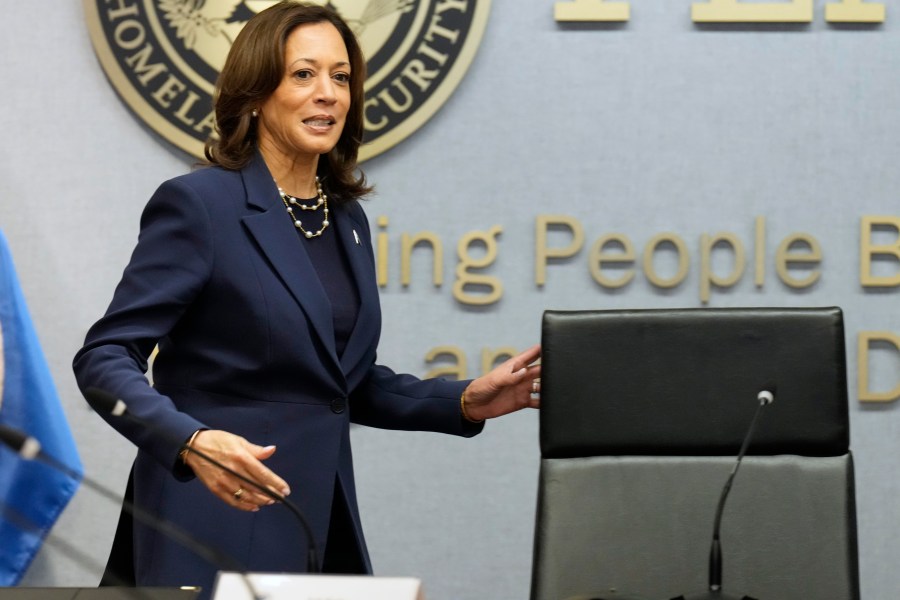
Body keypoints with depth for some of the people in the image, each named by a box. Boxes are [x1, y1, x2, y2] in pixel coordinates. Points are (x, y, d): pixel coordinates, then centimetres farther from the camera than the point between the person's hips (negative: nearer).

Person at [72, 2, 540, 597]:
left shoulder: (347, 219, 11)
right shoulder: (198, 203, -10)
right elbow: (105, 357, -14)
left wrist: (464, 402, 6)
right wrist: (192, 442, -30)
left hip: (323, 517, 7)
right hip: (221, 515, -7)